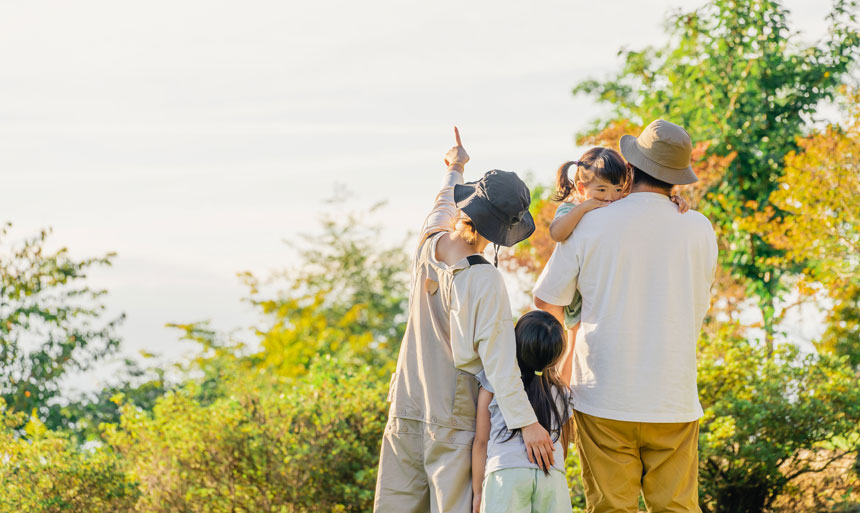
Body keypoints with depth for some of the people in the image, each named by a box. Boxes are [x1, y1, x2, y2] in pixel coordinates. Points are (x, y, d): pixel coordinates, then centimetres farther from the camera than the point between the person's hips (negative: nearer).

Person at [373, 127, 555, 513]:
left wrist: (454, 171, 41)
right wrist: (526, 422, -23)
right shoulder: (484, 282, -20)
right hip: (452, 422, -6)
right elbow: (498, 358, -24)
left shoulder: (428, 246, -3)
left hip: (405, 412, 6)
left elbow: (442, 207, 21)